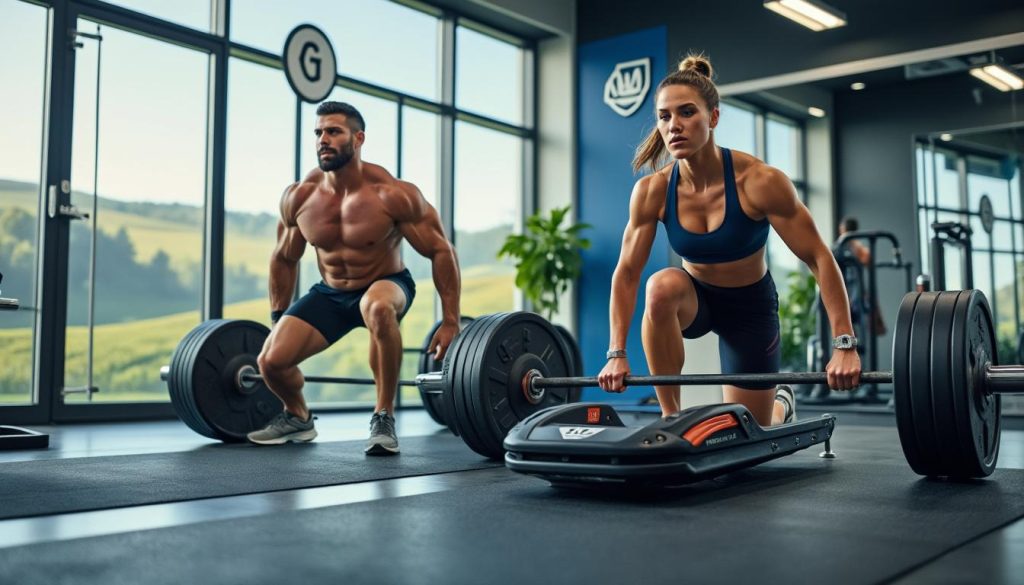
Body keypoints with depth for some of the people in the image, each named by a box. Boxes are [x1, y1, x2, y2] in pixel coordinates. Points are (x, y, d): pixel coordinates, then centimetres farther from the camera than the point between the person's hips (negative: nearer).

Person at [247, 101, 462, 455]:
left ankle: (383, 418, -23)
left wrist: (450, 323, -23)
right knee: (270, 359, -12)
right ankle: (297, 417, 24)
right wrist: (277, 320, 8)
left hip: (386, 284, -4)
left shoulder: (391, 194, -24)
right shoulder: (298, 197, -12)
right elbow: (284, 258, 6)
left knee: (378, 309, -41)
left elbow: (441, 251, -19)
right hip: (330, 293, 4)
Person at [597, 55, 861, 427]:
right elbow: (626, 274, -13)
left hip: (750, 306, -1)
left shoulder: (760, 181, -28)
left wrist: (844, 345, -29)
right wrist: (617, 353, -19)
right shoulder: (651, 191, -20)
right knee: (662, 286, -36)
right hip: (696, 298, 1)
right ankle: (670, 416, -19)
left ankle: (780, 404, 42)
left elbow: (818, 258, -24)